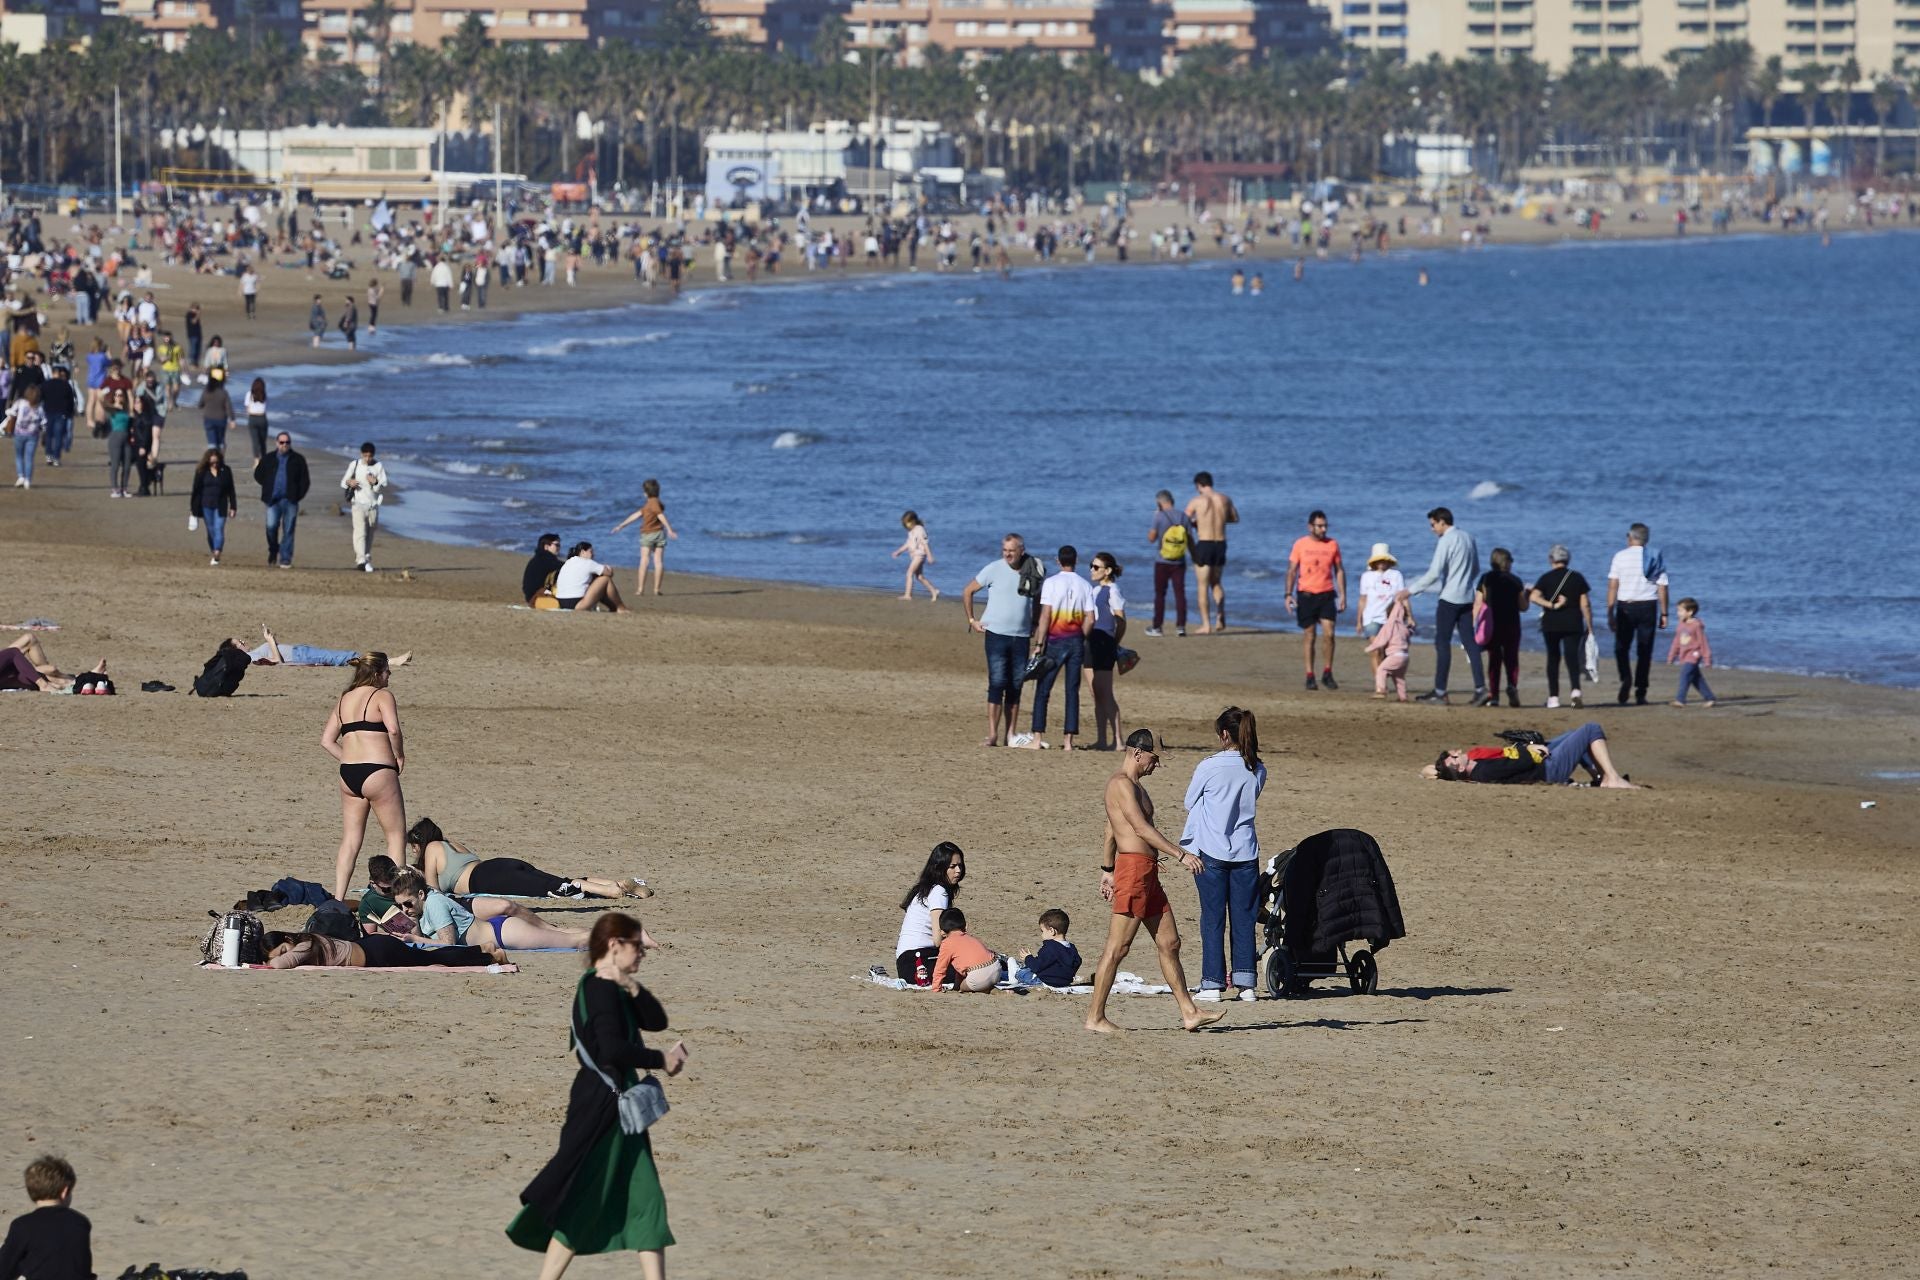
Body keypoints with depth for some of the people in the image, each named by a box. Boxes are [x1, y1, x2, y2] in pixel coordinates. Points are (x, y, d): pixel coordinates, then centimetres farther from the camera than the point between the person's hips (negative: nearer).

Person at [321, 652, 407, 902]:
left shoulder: (344, 700, 15)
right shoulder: (381, 696, -5)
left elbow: (327, 740, 12)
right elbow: (393, 729, -22)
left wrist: (349, 761, 12)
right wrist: (399, 755, -6)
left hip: (348, 774, 6)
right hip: (377, 773, -6)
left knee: (350, 840, 11)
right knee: (396, 835, 4)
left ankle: (338, 899, 6)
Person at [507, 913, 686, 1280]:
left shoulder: (613, 989, 14)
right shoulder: (600, 988, -16)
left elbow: (657, 1021, 6)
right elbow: (613, 1049, -27)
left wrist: (633, 988, -10)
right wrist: (663, 1060, -16)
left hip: (617, 1106, 10)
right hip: (602, 1107, -10)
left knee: (646, 1202, 7)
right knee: (584, 1206, -4)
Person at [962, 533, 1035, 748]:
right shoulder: (993, 569, -4)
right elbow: (968, 592, 5)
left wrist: (1035, 624, 11)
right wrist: (972, 620, 2)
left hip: (1021, 637, 3)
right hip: (996, 634, -3)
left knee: (1015, 687, 5)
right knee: (997, 684, -9)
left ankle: (1010, 734, 10)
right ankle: (992, 734, -9)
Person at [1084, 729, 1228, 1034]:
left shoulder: (1133, 785, 20)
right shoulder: (1121, 784, -12)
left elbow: (1110, 831, 26)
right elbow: (1141, 828, -21)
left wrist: (1107, 870, 28)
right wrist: (1180, 854, -22)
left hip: (1148, 874, 11)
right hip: (1134, 868, -11)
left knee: (1169, 943, 11)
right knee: (1117, 948, -7)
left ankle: (1189, 1013, 15)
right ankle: (1095, 1018, -4)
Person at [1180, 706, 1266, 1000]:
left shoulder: (1209, 767, -12)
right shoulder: (1257, 771, 0)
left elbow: (1190, 802, 1)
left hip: (1212, 852, -3)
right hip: (1246, 852, 3)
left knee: (1213, 918, 3)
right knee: (1244, 917, 8)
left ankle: (1213, 984, 2)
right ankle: (1246, 982, 7)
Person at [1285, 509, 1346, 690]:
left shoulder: (1332, 545, 6)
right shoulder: (1300, 544, 2)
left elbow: (1339, 571, 11)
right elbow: (1291, 571, 3)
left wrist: (1342, 595, 5)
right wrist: (1289, 594, -6)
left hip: (1327, 595, 1)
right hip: (1306, 594, -1)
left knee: (1329, 633, -9)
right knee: (1309, 635, 2)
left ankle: (1327, 673, 4)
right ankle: (1310, 676, 8)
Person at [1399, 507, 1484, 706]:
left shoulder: (1446, 541, -13)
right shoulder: (1469, 538, 11)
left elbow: (1434, 573, -17)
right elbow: (1475, 570, 19)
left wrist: (1410, 590, -10)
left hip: (1449, 599, -8)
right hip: (1467, 598, 8)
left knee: (1442, 643, -3)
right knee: (1469, 641, 7)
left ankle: (1440, 691, -4)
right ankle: (1480, 687, 1)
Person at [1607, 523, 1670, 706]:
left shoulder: (1621, 556, -3)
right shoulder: (1655, 558, 3)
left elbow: (1613, 586, -6)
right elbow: (1662, 588, 1)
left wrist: (1610, 613, -5)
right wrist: (1663, 613, 6)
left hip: (1626, 607, -2)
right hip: (1648, 607, 2)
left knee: (1621, 648, 10)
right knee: (1644, 651, 7)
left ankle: (1626, 678, -16)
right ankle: (1640, 693, 5)